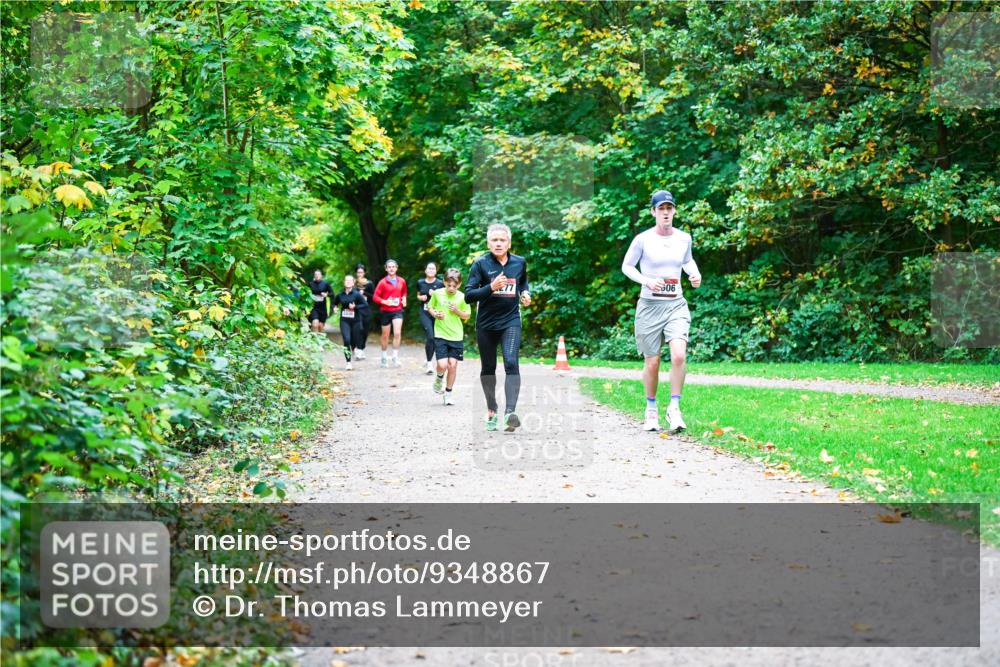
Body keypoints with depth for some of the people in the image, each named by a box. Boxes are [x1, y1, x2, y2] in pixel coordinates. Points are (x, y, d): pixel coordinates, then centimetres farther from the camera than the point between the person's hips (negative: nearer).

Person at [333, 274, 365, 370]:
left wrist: (355, 307, -19)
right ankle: (348, 362, -11)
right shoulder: (340, 295, 2)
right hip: (344, 321, 1)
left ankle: (352, 350, 49)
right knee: (346, 340, -15)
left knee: (354, 341, 10)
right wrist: (334, 307, -2)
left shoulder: (357, 294, -6)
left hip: (355, 320, -1)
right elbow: (334, 303, 19)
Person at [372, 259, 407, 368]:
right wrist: (384, 302, -21)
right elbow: (375, 296, -7)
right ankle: (384, 357, 25)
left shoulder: (402, 281, 3)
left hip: (397, 311, 1)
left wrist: (404, 299, 2)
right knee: (385, 336, 9)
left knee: (397, 333, -16)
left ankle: (395, 357, -8)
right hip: (385, 311, -1)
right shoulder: (382, 282, -7)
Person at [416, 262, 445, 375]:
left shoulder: (440, 284, -3)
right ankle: (429, 363, -12)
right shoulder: (420, 283, 5)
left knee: (434, 338, 6)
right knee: (430, 337, -15)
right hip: (425, 313, 0)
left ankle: (430, 360, 27)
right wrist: (421, 297, -2)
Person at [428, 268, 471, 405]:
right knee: (442, 365, -12)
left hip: (456, 336, 1)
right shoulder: (437, 293, -3)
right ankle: (439, 378, 23)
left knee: (453, 365, 2)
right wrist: (435, 314, -9)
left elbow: (467, 316, 5)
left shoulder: (462, 297, -4)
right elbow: (429, 307, 11)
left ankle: (448, 393, 18)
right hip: (440, 334, -1)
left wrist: (457, 311, -13)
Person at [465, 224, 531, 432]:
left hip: (511, 321, 0)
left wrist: (526, 293, 3)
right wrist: (491, 287, -25)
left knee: (511, 362, -19)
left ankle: (510, 412, -27)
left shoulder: (519, 262, 3)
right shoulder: (480, 264, -7)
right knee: (488, 368, 12)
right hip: (486, 323, 0)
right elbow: (468, 296, -11)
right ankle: (491, 411, 30)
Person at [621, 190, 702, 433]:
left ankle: (674, 408, -7)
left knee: (679, 355, -19)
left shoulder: (684, 238, 4)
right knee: (652, 362, 5)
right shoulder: (643, 239, -6)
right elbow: (626, 266, 3)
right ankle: (651, 409, 25)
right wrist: (646, 280, -13)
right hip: (649, 305, -2)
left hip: (676, 305, 2)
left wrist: (695, 274, 3)